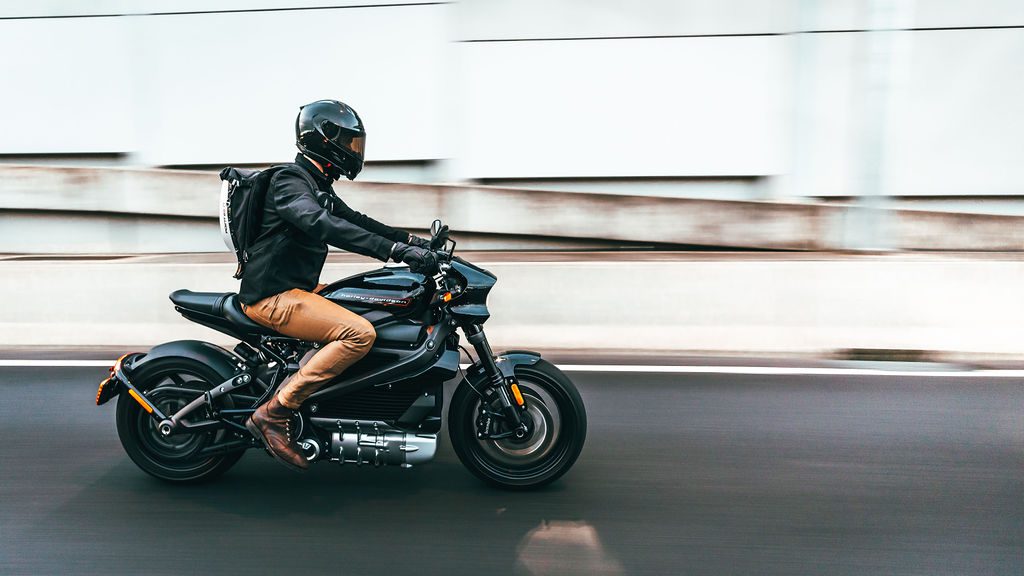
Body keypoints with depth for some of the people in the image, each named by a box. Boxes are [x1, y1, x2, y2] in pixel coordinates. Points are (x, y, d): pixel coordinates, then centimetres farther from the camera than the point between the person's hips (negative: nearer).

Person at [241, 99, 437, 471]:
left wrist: (411, 240, 9)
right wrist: (397, 251, -40)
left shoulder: (318, 187, 16)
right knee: (359, 332, -26)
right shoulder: (289, 182, -16)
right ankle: (274, 413, -19)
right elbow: (326, 227, -33)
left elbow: (353, 220, 21)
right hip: (273, 297, -10)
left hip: (297, 287, 10)